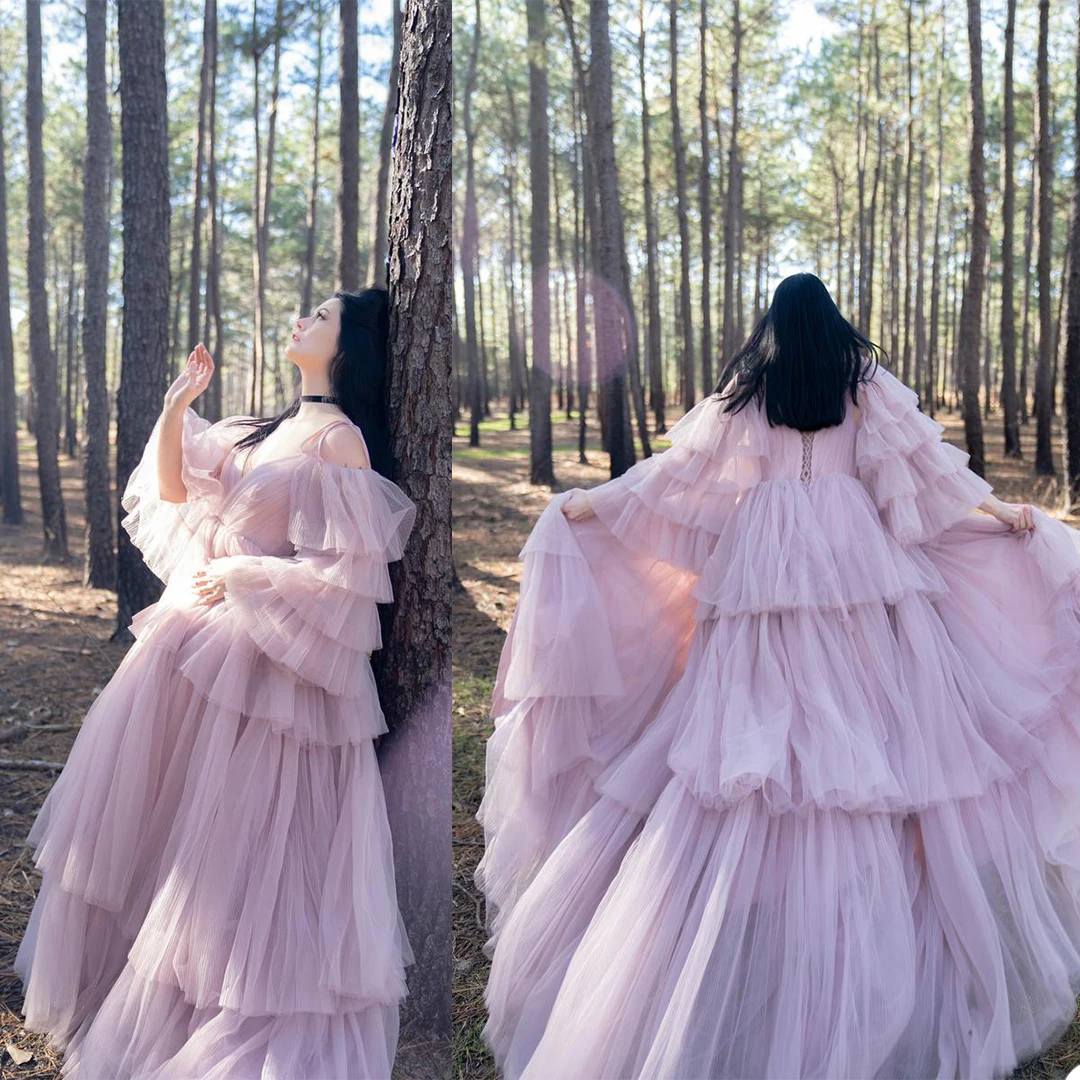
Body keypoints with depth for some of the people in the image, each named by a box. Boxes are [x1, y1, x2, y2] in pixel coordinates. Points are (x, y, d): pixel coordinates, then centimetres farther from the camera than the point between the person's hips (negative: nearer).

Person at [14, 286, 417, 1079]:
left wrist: (241, 576, -13)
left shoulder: (340, 439, -12)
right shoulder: (267, 430, 13)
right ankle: (114, 981, 39)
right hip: (196, 638, 9)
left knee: (229, 839, 1)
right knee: (154, 821, 19)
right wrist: (176, 406, 3)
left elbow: (347, 571, -19)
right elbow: (174, 491, 15)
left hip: (264, 655, -9)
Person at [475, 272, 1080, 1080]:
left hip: (763, 559, 0)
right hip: (855, 561, 0)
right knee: (878, 723, 3)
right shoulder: (866, 381, 9)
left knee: (756, 729, 0)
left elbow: (679, 470, 8)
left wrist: (590, 505, 16)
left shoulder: (742, 392, 10)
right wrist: (1002, 510, 13)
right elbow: (922, 458, 5)